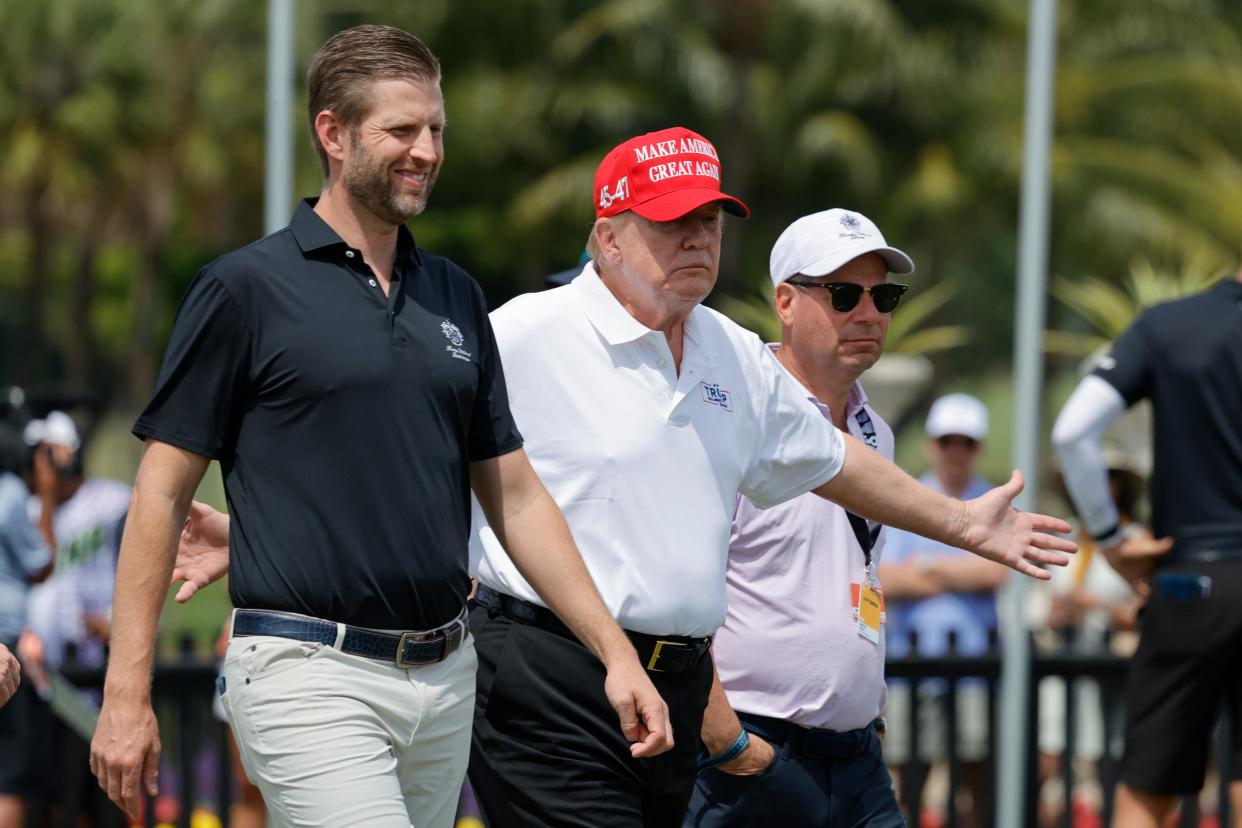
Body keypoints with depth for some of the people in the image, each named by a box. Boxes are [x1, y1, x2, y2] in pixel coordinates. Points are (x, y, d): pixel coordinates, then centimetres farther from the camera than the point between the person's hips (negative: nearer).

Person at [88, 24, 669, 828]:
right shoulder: (246, 289, -3)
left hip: (445, 678, 6)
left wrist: (616, 652, 10)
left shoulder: (457, 297, 14)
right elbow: (164, 492, -3)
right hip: (312, 673, -6)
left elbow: (515, 492, 17)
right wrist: (127, 694, -8)